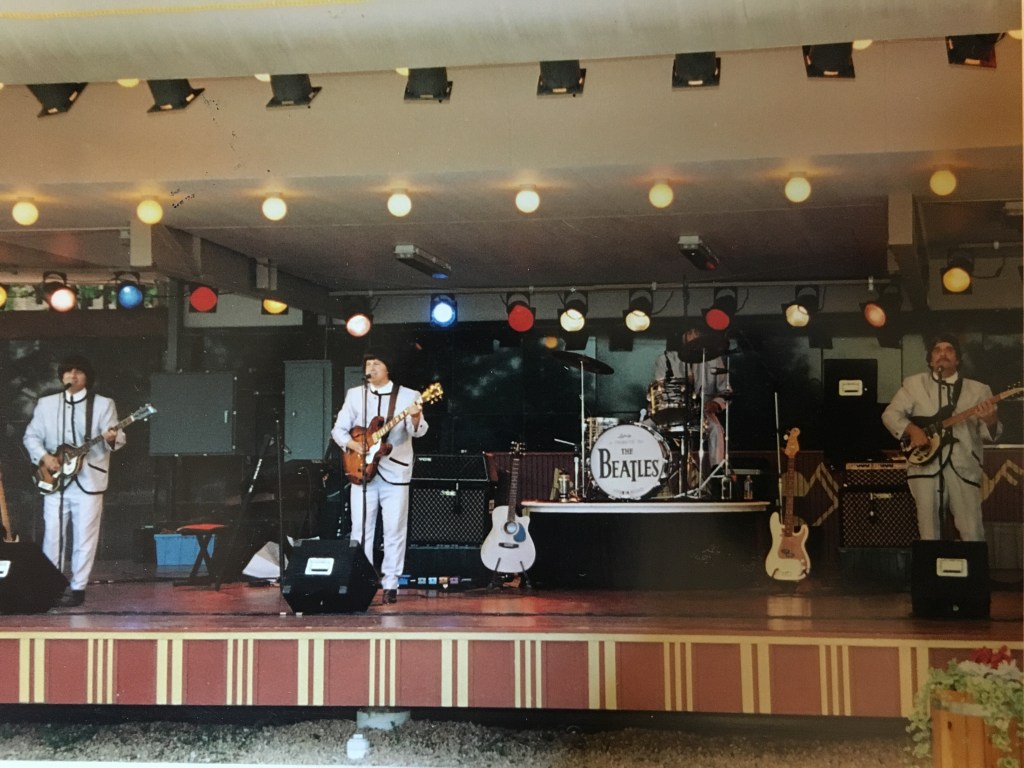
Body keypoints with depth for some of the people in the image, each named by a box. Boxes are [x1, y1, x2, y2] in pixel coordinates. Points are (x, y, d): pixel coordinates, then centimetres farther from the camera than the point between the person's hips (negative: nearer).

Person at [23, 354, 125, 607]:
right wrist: (43, 457, -6)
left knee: (84, 537, -1)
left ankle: (77, 588, 7)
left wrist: (112, 439, -28)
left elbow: (118, 438, -5)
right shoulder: (46, 404, 10)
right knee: (52, 534, 5)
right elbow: (31, 435, 11)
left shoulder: (103, 404, 2)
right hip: (55, 479, 3)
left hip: (88, 480, -2)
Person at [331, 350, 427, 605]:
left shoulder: (408, 395, 1)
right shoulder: (355, 395, 10)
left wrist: (415, 418, -33)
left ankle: (390, 585, 7)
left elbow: (418, 431, -11)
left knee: (394, 531, 0)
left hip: (395, 472, -2)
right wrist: (352, 444, -11)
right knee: (361, 530, 2)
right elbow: (338, 429, 8)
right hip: (362, 470, 2)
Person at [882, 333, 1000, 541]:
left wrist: (991, 421, -16)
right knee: (929, 533, 2)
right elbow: (890, 414, 5)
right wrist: (912, 430, -12)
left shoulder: (978, 389, 11)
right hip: (925, 465, 0)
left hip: (963, 468, 0)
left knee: (972, 534, -3)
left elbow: (989, 434, 7)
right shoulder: (914, 384, 10)